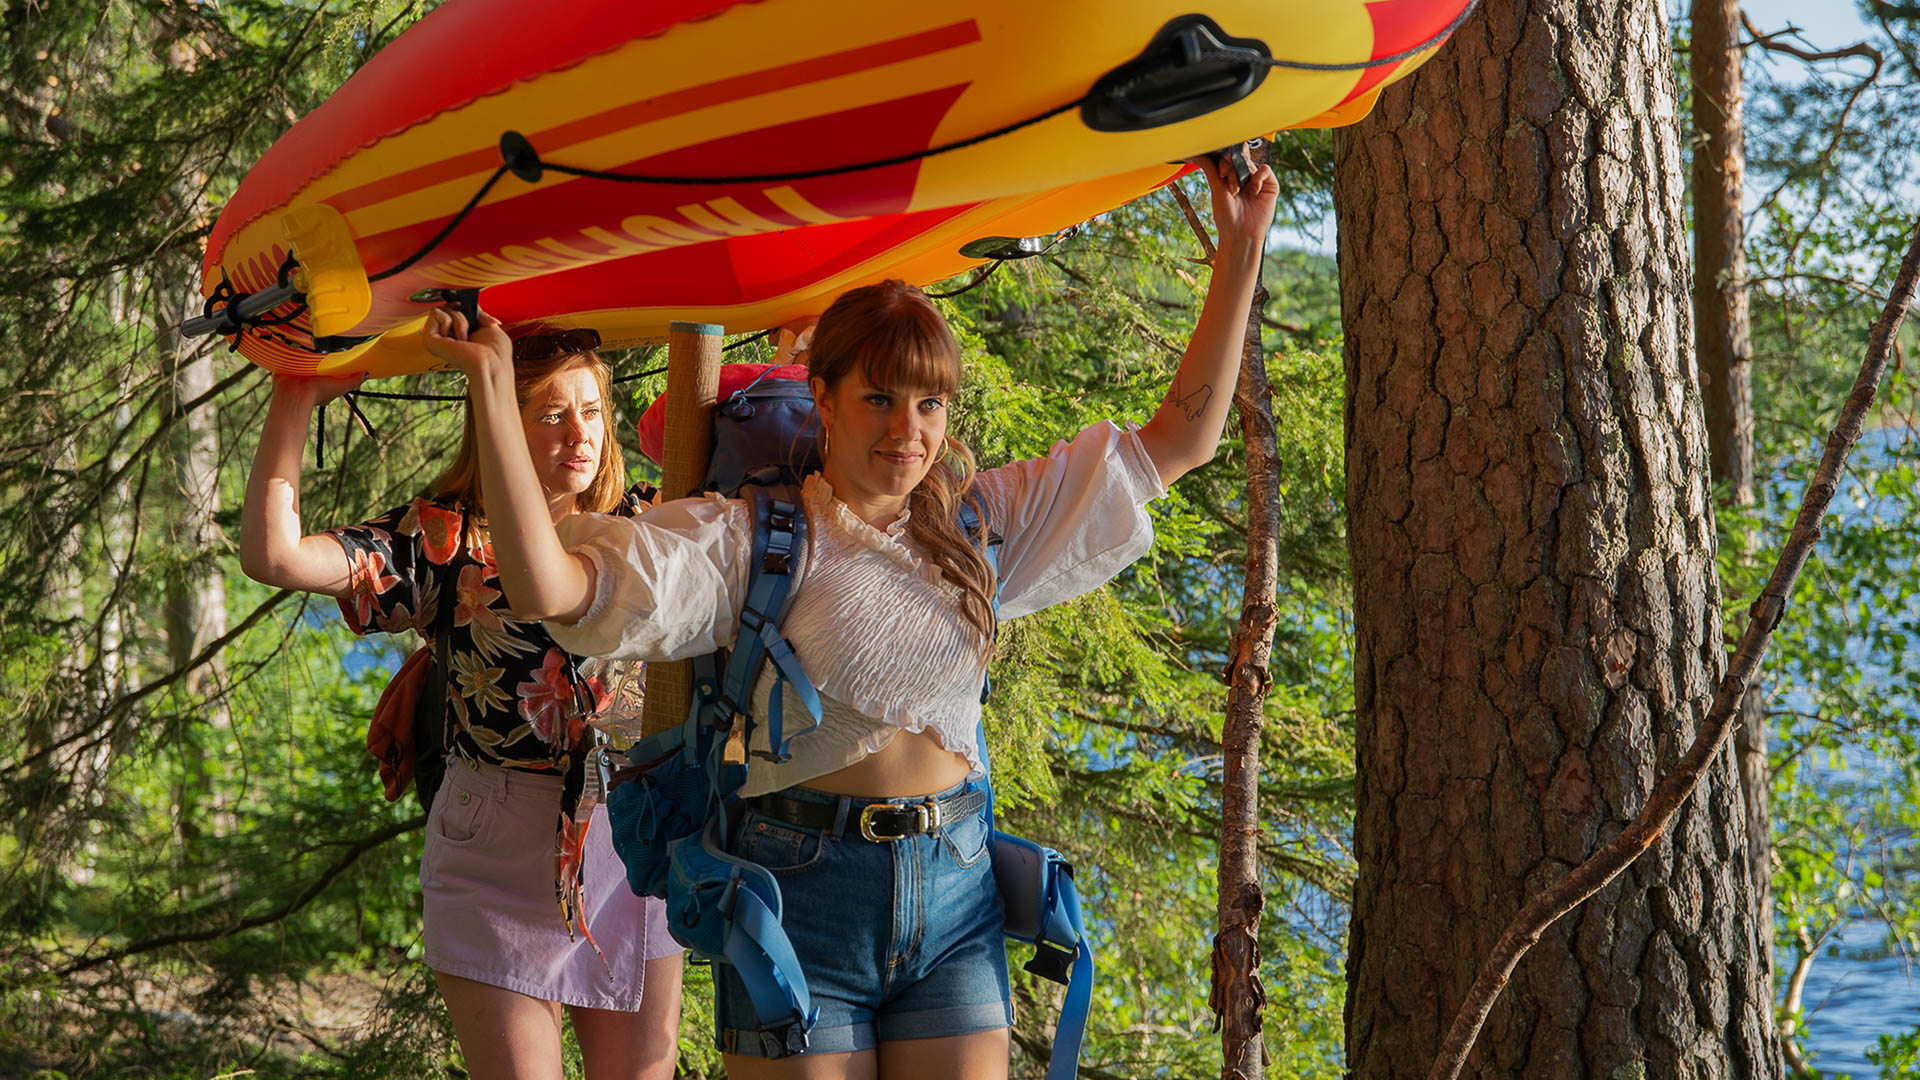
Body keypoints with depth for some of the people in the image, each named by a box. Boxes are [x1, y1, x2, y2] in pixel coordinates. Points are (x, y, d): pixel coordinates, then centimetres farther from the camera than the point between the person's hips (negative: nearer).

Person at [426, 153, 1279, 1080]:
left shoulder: (979, 526, 9)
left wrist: (1241, 250, 10)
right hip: (802, 895, -4)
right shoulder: (751, 538, -4)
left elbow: (1178, 443, 13)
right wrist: (492, 385, -21)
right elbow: (549, 586, -17)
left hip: (955, 896, 4)